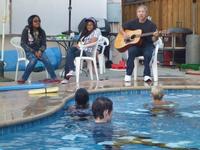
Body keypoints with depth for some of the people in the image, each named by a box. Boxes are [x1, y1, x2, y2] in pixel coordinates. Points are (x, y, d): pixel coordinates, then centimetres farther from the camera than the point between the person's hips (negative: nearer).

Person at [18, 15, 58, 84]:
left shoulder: (41, 31, 7)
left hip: (39, 51, 3)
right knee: (33, 60, -34)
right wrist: (33, 52, -15)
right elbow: (23, 44, -6)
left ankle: (54, 78, -27)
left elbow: (44, 44, 6)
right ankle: (23, 79, -24)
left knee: (46, 59, -28)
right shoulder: (26, 30, -3)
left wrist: (40, 51, -16)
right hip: (29, 51, -3)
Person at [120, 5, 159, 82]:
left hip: (147, 45, -1)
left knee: (148, 53, -36)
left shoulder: (151, 25, -1)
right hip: (135, 45, 1)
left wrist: (155, 36, -28)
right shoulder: (132, 23, 5)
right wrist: (124, 34, -4)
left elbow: (153, 40, -5)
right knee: (132, 51, -33)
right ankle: (128, 74, -26)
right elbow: (121, 29, 16)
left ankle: (146, 75, -25)